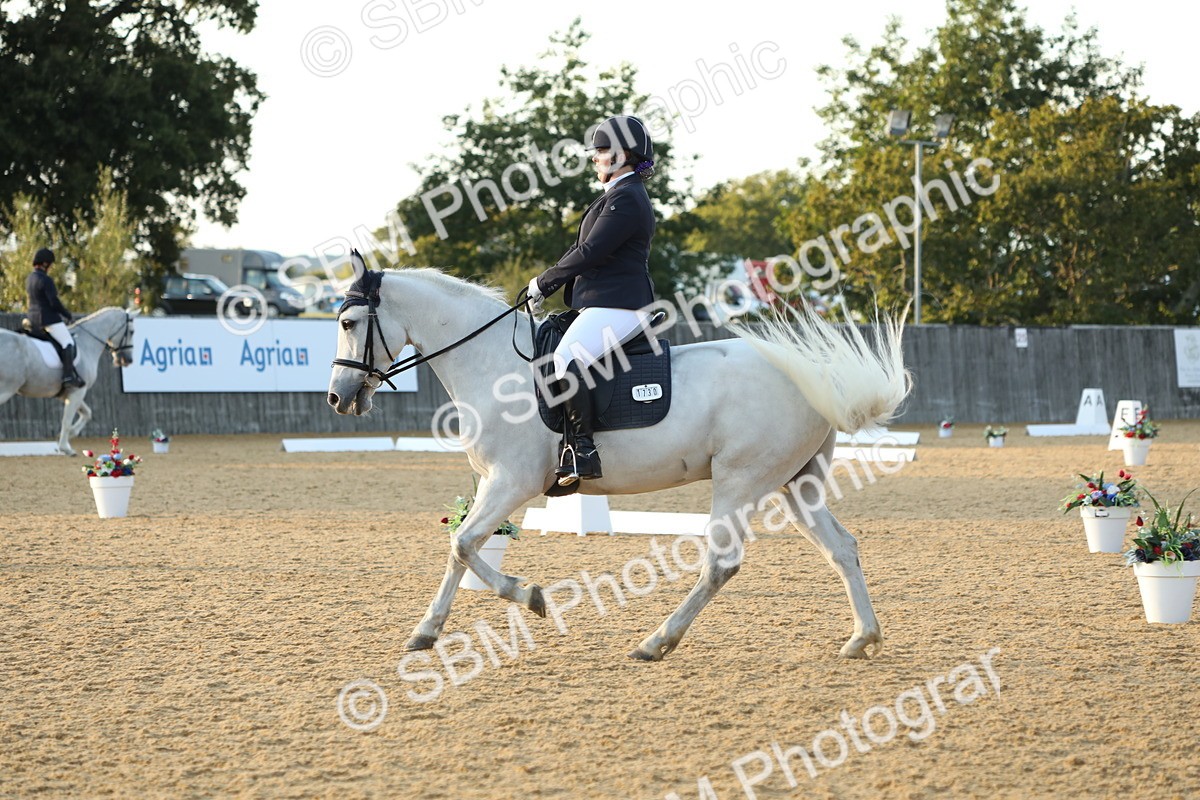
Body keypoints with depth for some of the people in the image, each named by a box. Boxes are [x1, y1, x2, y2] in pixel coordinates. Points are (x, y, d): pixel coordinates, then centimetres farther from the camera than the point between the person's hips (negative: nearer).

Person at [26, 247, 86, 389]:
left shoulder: (29, 279, 12)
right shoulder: (46, 280, -17)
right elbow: (54, 302, -21)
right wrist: (66, 314, -3)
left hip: (34, 320, 10)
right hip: (49, 318, -10)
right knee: (68, 343, -10)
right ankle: (68, 376, -22)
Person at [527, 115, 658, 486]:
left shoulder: (626, 199, -12)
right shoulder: (617, 196, 22)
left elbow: (590, 253, -17)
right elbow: (583, 249, 22)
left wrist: (544, 282, -7)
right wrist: (548, 285, 11)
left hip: (618, 306, -12)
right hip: (603, 304, 12)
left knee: (566, 358, -29)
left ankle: (581, 451, -31)